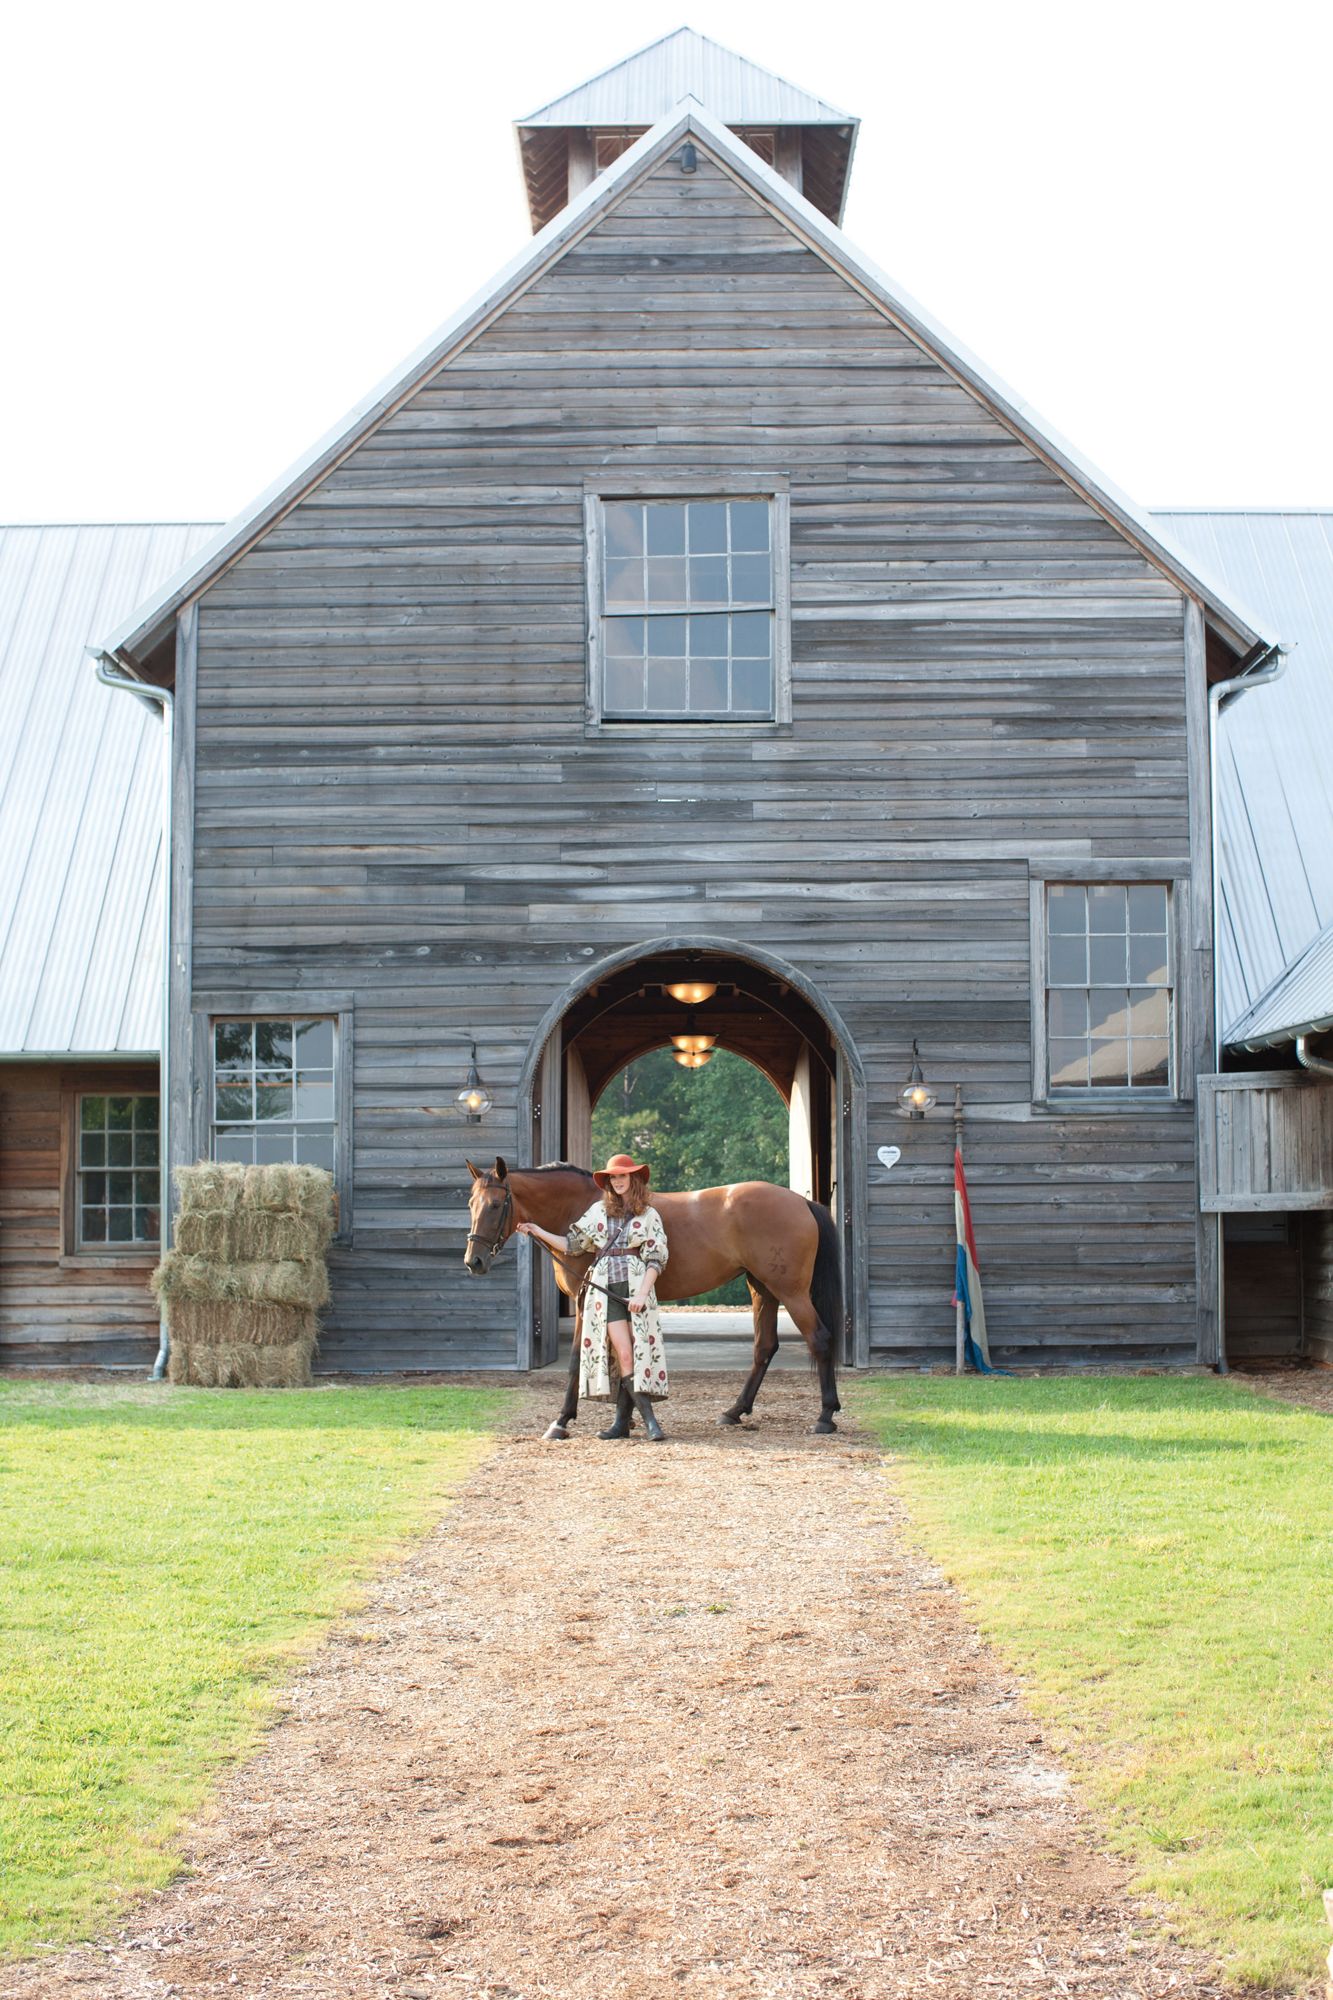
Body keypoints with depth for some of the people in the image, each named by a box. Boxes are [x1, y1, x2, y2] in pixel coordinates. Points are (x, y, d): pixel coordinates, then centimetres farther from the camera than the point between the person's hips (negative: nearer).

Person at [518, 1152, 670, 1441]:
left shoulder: (648, 1215, 7)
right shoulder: (599, 1211, 15)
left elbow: (656, 1259, 0)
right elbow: (573, 1245, 16)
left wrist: (643, 1292, -12)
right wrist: (538, 1232, 8)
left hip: (636, 1286, -1)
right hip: (605, 1287, 1)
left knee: (639, 1352, -6)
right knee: (624, 1354, -8)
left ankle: (622, 1421, 0)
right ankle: (649, 1420, -7)